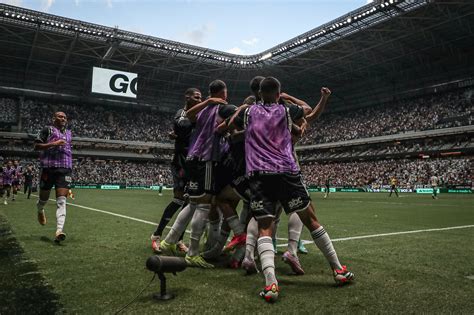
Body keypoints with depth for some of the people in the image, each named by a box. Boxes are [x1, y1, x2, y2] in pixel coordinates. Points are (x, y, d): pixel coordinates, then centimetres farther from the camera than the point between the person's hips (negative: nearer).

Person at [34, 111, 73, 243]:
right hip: (48, 168, -3)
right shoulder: (48, 129, 5)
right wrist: (53, 144, -14)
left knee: (61, 200, -11)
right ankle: (40, 210, 48)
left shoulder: (69, 133, 21)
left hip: (65, 169, 3)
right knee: (44, 197, 11)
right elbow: (36, 146, -2)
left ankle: (59, 230, -20)